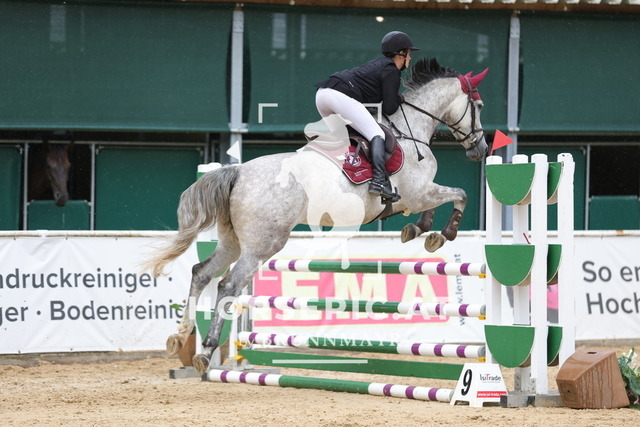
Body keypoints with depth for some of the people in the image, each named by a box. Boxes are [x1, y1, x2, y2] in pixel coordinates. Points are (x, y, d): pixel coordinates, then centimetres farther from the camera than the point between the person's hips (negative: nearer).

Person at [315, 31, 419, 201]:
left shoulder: (379, 64, 29)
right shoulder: (391, 71, 2)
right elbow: (389, 108, -3)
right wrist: (399, 98, 16)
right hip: (341, 96, -10)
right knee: (377, 135, -11)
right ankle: (379, 180, -30)